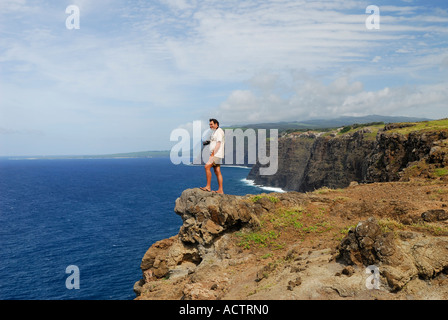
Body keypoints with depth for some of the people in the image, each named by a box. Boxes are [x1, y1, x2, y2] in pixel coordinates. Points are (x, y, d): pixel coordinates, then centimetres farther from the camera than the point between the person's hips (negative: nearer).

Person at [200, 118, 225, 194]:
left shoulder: (219, 131, -8)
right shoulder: (214, 132, 21)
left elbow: (218, 144, -17)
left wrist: (212, 154, -20)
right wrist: (212, 154, 12)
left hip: (217, 154, -10)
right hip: (214, 155, 10)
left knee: (207, 167, -18)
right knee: (217, 171, 6)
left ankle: (208, 187, -17)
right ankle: (220, 190, 6)